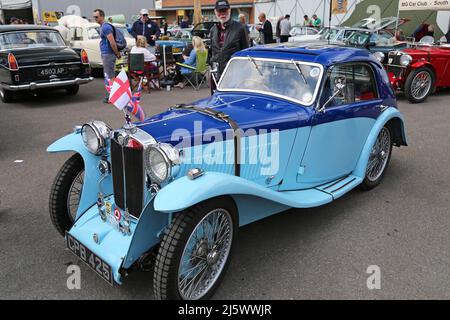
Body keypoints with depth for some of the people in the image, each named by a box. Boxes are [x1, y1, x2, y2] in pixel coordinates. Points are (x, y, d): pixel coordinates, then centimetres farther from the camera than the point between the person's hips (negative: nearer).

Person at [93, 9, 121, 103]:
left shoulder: (105, 27, -16)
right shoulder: (103, 26, 17)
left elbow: (112, 43, -22)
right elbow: (112, 42, 23)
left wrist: (117, 54, -13)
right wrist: (117, 53, 18)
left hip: (108, 55, -10)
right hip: (105, 54, 10)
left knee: (110, 77, -6)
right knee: (110, 76, 13)